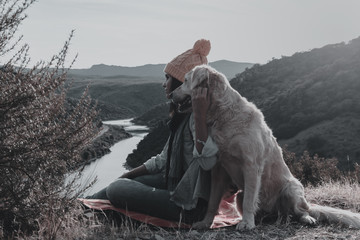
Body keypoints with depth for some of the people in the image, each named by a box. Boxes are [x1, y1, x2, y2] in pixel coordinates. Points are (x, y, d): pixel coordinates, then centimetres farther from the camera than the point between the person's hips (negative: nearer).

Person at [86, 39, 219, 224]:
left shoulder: (194, 118, -20)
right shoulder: (182, 115, 12)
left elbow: (208, 161, -36)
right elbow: (164, 160, 18)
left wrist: (200, 115, -39)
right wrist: (126, 176, 18)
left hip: (189, 205, -10)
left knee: (116, 190, -9)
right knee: (121, 183, 18)